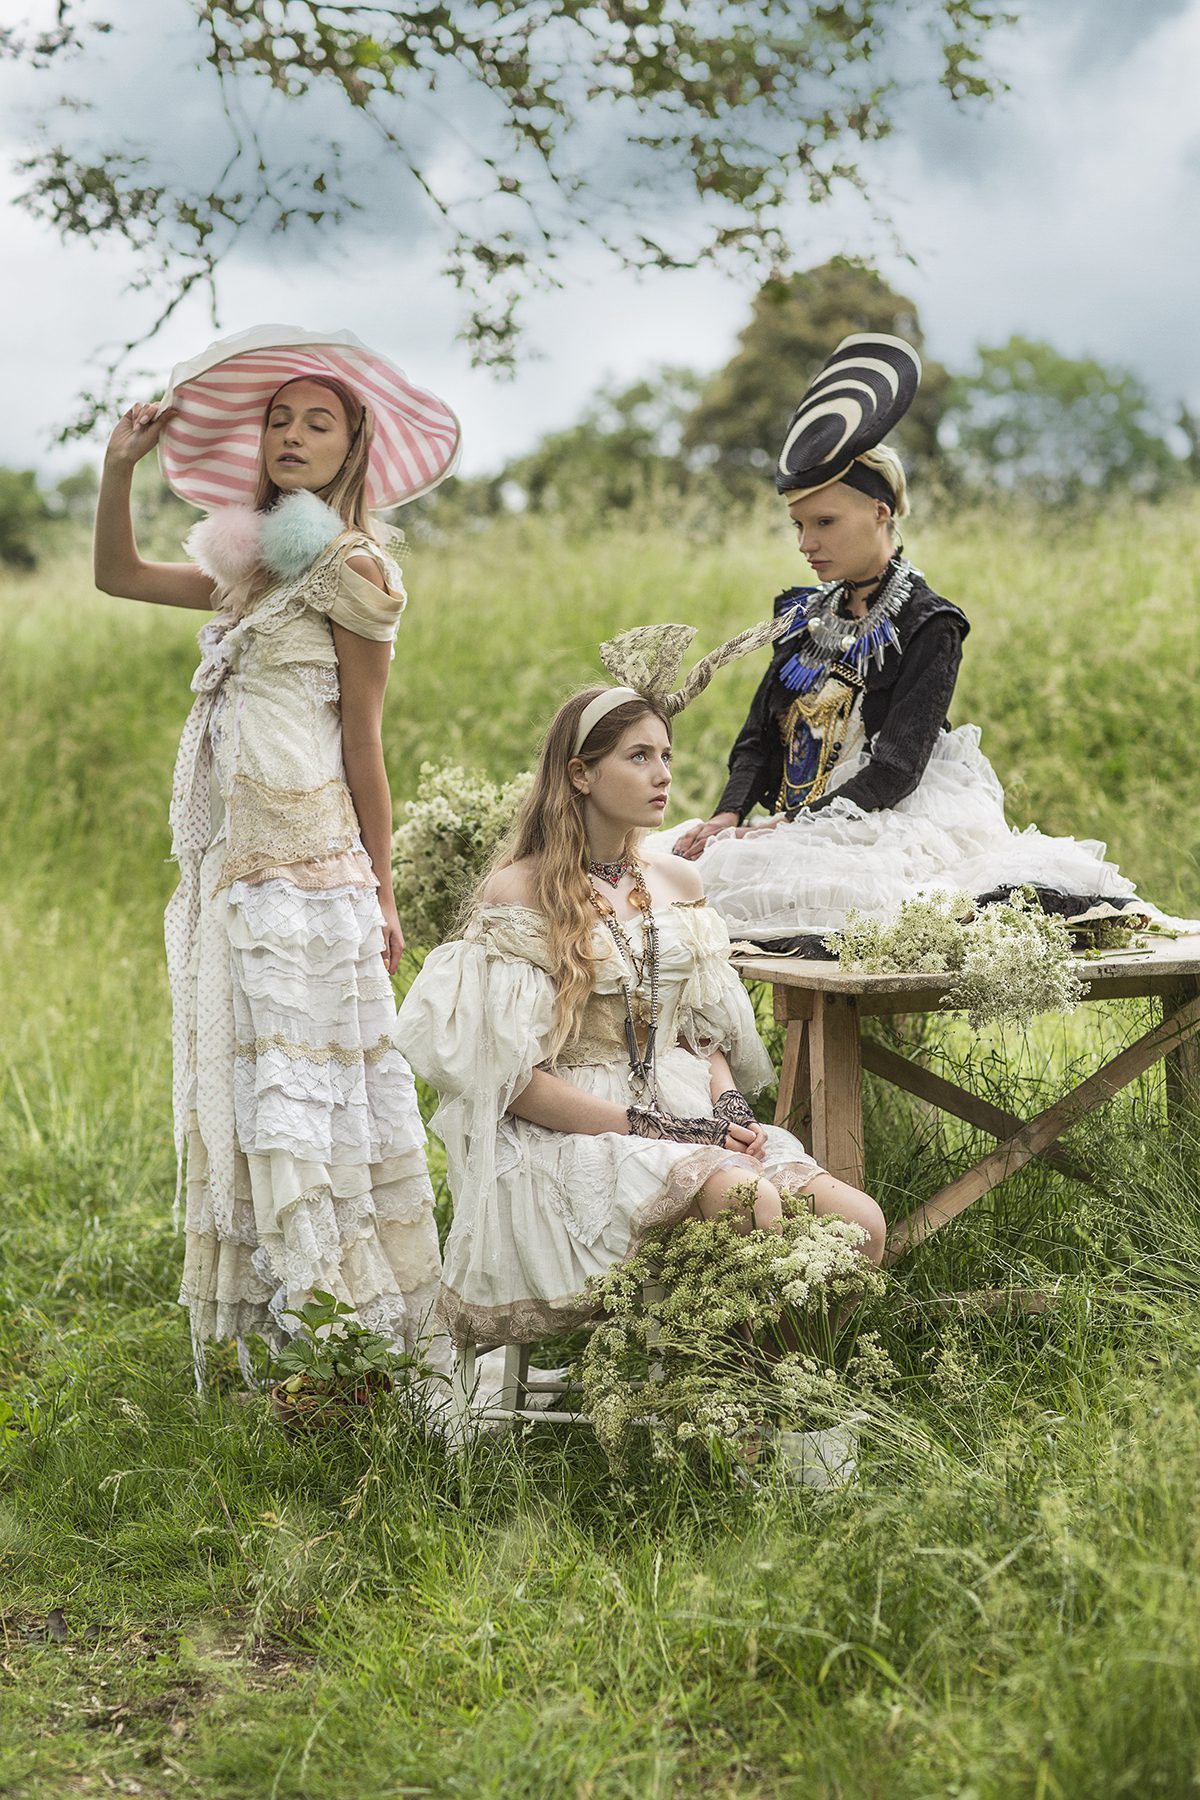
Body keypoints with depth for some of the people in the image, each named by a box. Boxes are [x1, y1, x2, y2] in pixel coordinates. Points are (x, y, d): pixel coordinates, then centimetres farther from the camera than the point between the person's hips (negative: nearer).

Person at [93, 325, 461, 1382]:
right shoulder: (250, 570, 18)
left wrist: (381, 889, -5)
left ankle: (361, 1326, -3)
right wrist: (121, 466, 15)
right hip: (231, 866, 8)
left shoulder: (349, 570, -4)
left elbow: (363, 744, -6)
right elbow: (119, 576, 28)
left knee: (298, 1086, -9)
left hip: (305, 868, -8)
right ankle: (267, 1328, 14)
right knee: (239, 1085, 8)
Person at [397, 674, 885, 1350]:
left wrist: (730, 1109, -3)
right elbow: (515, 1078, -10)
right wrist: (649, 1126, -16)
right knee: (747, 1201, -33)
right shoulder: (519, 893, -6)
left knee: (860, 1224, -17)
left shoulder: (680, 883, 14)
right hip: (570, 1136, -6)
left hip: (691, 1122, 6)